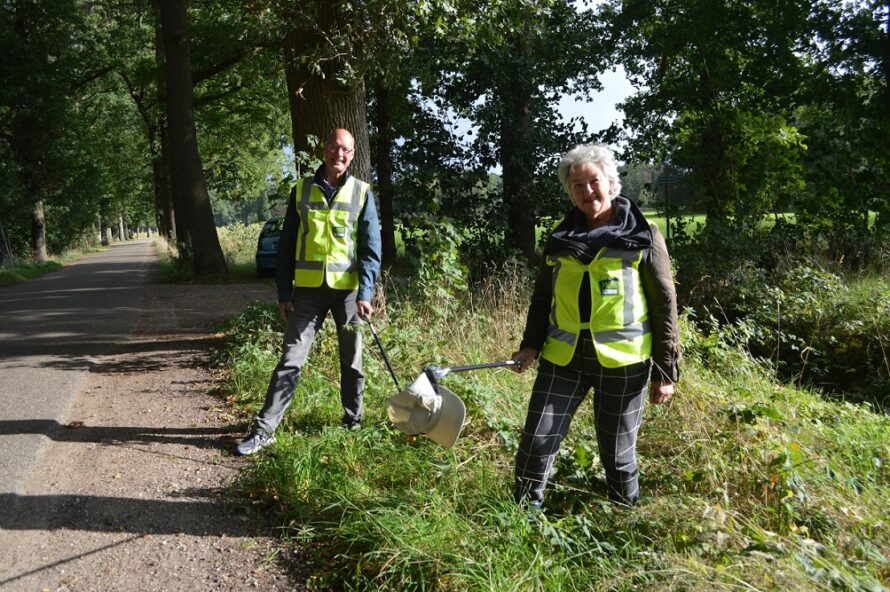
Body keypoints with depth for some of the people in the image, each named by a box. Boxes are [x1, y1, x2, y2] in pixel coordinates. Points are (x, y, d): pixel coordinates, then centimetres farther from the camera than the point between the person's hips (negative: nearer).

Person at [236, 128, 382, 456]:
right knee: (291, 359, -1)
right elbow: (287, 245, 6)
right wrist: (284, 292, 1)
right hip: (308, 289, 0)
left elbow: (371, 248, -1)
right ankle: (264, 429, 4)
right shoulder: (302, 190, 5)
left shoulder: (361, 193, 2)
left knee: (352, 359, 13)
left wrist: (365, 294, -11)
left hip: (348, 289, 0)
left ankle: (354, 419, 30)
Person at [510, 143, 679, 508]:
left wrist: (666, 371, -4)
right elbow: (542, 296, 16)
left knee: (618, 453, 10)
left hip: (621, 360, -3)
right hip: (563, 358, 3)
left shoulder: (643, 236, -2)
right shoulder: (560, 236, 8)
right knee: (536, 441, -1)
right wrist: (530, 345, 4)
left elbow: (664, 305, -2)